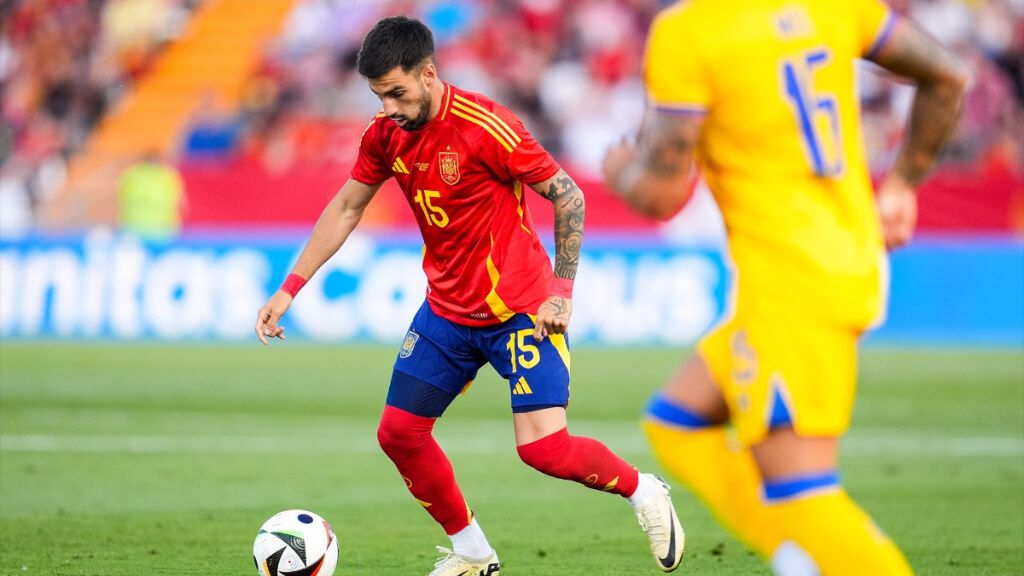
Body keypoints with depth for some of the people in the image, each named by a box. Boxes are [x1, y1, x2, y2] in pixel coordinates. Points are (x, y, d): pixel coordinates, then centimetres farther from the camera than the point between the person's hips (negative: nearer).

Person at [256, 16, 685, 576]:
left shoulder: (484, 127, -22)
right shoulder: (385, 134, -3)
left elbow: (568, 196, -14)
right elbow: (346, 208, 11)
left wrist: (562, 291, -14)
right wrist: (289, 289, 7)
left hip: (519, 309, -7)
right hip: (447, 311, 7)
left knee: (542, 447, -17)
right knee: (399, 432, 3)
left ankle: (645, 493, 10)